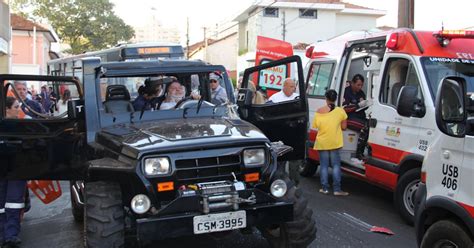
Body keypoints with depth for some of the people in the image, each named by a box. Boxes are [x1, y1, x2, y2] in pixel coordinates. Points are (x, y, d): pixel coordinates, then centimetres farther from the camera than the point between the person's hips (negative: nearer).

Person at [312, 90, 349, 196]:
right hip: (335, 143, -1)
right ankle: (337, 189, 3)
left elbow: (315, 126, 0)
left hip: (322, 143, 1)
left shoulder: (319, 111, -6)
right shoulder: (340, 111, -8)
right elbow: (343, 127, -4)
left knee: (323, 165, 9)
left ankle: (324, 188, 11)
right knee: (336, 165, 6)